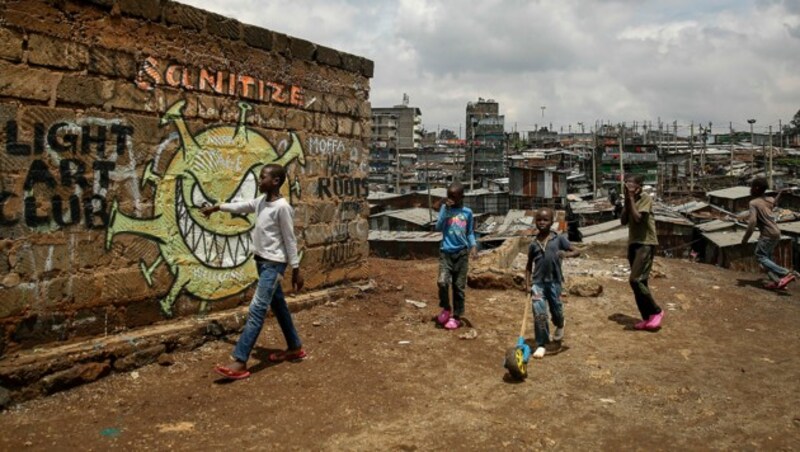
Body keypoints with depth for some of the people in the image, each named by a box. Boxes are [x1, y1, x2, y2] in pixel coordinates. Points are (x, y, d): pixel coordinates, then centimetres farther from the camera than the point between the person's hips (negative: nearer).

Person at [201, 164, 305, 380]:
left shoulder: (282, 207, -16)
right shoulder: (261, 201, 7)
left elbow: (290, 240, -14)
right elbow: (240, 207, 25)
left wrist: (296, 270, -11)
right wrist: (217, 207, 21)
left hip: (274, 264, -9)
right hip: (262, 261, 9)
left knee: (257, 309, -11)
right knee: (278, 306, 16)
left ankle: (240, 362, -12)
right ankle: (295, 348, 30)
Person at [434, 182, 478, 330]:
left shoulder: (467, 212, 4)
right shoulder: (445, 208, 2)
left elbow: (470, 233, 10)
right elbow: (438, 228, -8)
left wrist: (473, 245, -7)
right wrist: (446, 209, -13)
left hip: (462, 253, 1)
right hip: (446, 252, -1)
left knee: (459, 286, 4)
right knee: (442, 282, -16)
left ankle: (456, 316, 17)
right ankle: (446, 309, 9)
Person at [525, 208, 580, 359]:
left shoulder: (559, 239, -3)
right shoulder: (533, 243, 4)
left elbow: (577, 252, -3)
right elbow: (529, 265, 11)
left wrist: (567, 254, -25)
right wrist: (527, 283, 2)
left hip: (554, 281, -1)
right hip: (537, 282, 1)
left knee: (556, 309, 13)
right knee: (539, 313, -7)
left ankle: (560, 326, 49)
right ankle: (541, 345, 4)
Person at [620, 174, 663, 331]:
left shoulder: (646, 198, -10)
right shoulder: (630, 200, 12)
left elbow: (637, 218, -21)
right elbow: (623, 221, 5)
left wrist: (632, 198, -15)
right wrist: (627, 200, -2)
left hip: (646, 244, -8)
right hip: (633, 243, 8)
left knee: (635, 280, -16)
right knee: (640, 282, 9)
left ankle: (656, 311, -2)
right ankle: (647, 317, 16)